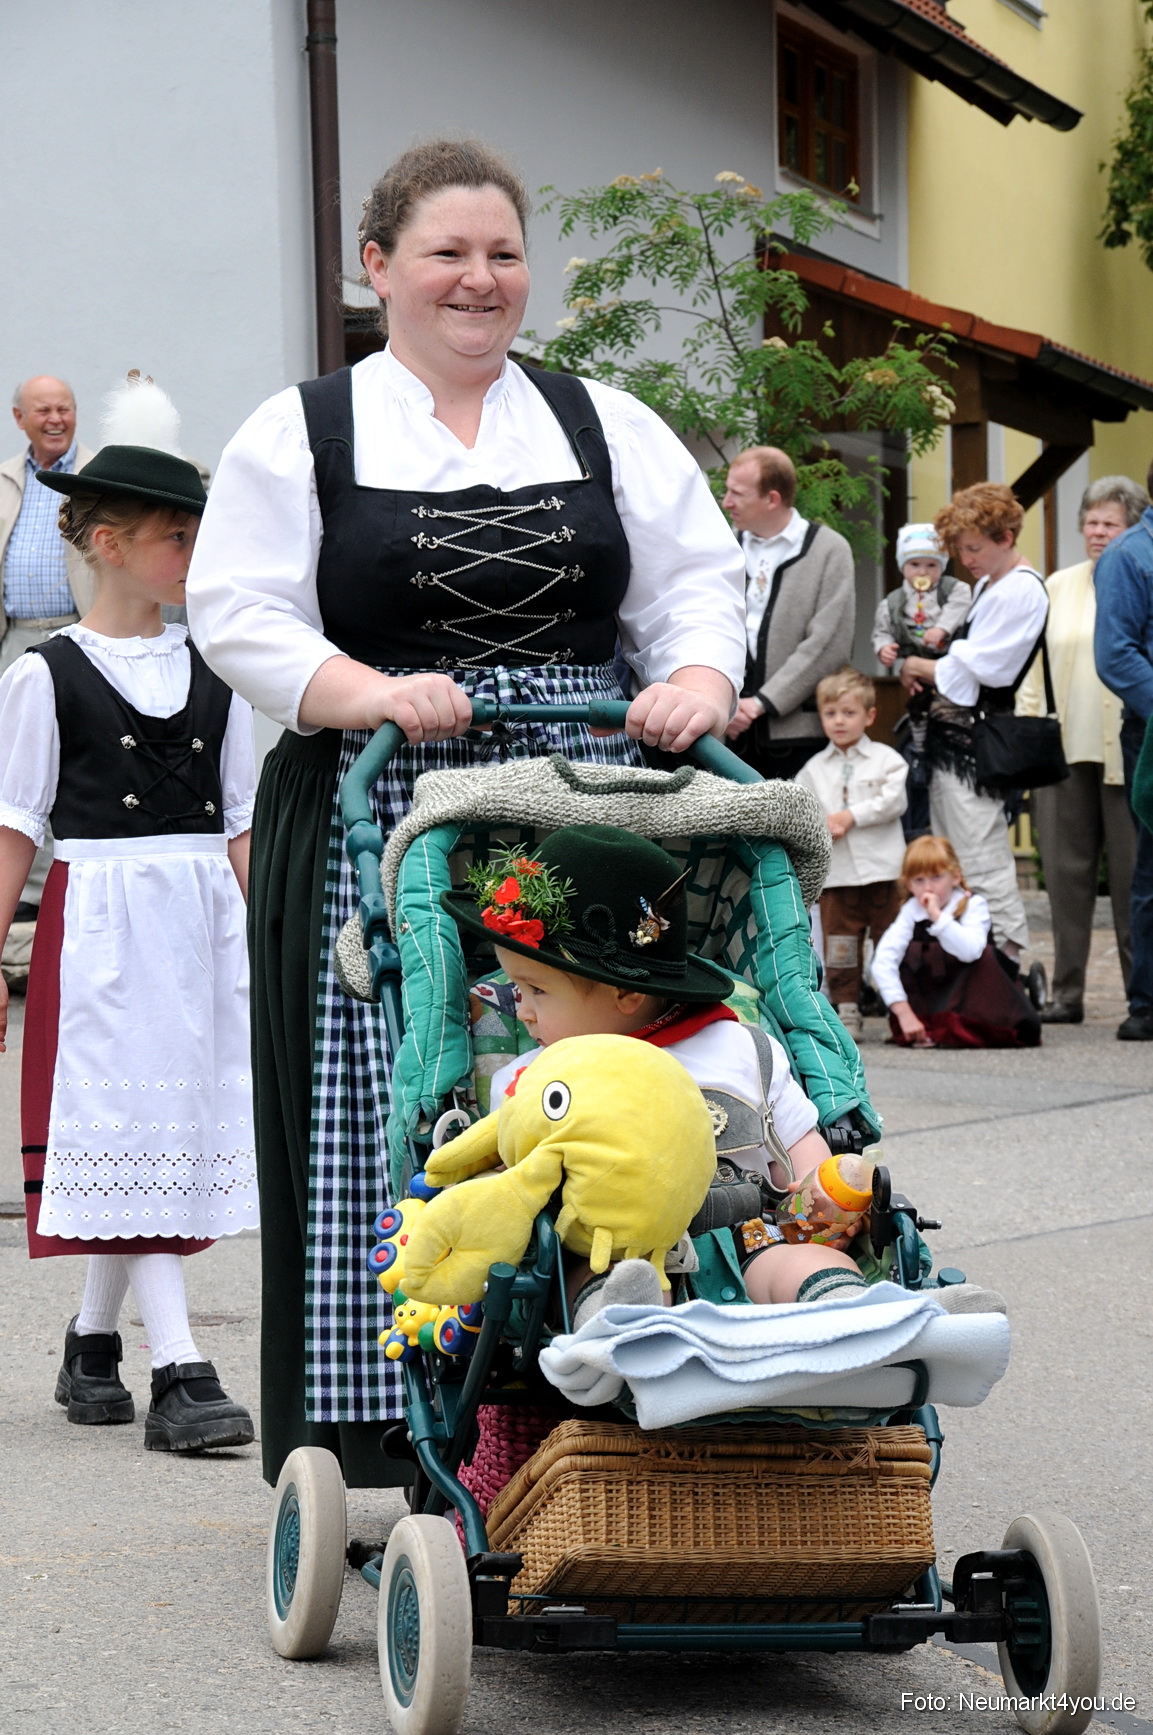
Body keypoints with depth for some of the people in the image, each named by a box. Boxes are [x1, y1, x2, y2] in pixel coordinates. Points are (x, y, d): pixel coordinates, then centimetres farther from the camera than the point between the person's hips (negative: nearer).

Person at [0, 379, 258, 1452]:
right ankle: (180, 1376, -11)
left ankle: (92, 1344, 23)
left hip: (203, 920, 5)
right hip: (100, 919, -5)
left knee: (177, 1135, 7)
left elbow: (242, 823, 14)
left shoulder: (212, 672, 12)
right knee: (131, 1130, -8)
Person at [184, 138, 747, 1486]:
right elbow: (242, 616, -1)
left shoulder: (607, 426, 17)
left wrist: (698, 677, -10)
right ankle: (376, 1462, 2)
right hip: (381, 835, -2)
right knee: (387, 1125, -5)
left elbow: (696, 580, 12)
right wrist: (377, 695, -17)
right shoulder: (299, 435, 8)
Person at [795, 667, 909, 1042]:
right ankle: (846, 1013, 7)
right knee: (840, 951, 2)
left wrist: (851, 816, -11)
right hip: (835, 872, 2)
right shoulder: (813, 769, 12)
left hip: (882, 869, -2)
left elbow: (893, 801, -6)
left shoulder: (885, 759, 5)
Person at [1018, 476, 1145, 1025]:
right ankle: (1066, 993, 10)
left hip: (1127, 751, -4)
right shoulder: (1056, 588, 14)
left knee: (1131, 873, 0)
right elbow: (1034, 665, 14)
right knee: (1066, 869, 5)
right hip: (1063, 748, 4)